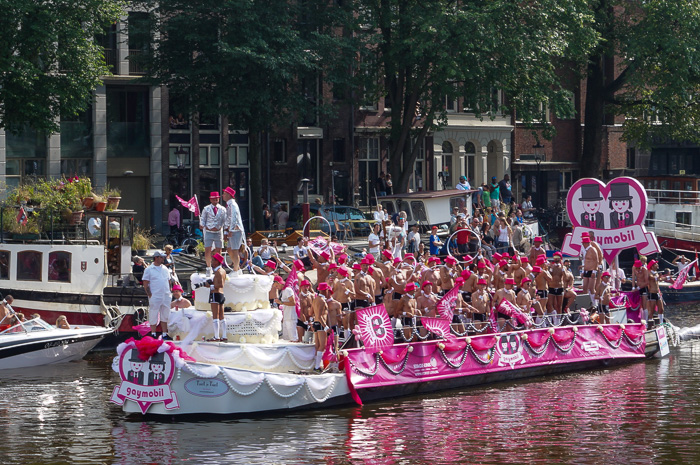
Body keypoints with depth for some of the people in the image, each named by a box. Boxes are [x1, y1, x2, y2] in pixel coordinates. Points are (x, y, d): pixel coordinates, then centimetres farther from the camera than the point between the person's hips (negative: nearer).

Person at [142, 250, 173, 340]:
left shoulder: (165, 269, 13)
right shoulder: (149, 270, -2)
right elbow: (145, 284, -4)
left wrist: (169, 293, 10)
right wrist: (150, 295, -11)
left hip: (166, 296, 5)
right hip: (155, 297, -5)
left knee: (165, 316, 9)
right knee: (153, 316, 0)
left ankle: (165, 334, 15)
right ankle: (153, 334, 8)